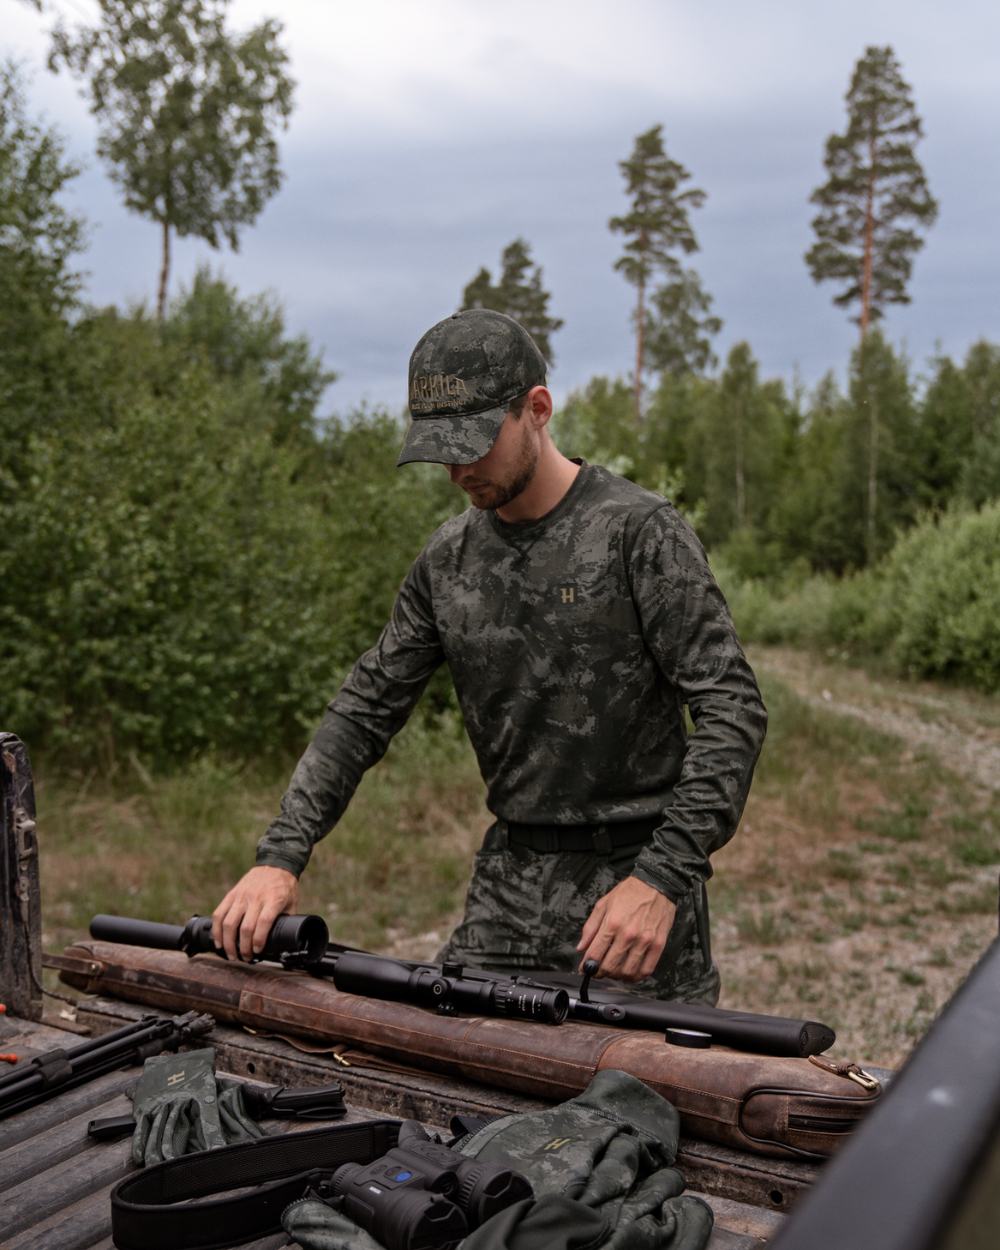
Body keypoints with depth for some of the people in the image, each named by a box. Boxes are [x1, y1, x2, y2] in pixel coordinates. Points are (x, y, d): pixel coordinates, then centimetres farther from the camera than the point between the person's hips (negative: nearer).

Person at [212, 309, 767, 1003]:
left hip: (634, 873, -4)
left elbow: (733, 708, -15)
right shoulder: (448, 557, 5)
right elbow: (366, 707, 7)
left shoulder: (640, 530, -12)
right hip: (508, 877, 5)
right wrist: (281, 854, -4)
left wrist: (662, 876, -24)